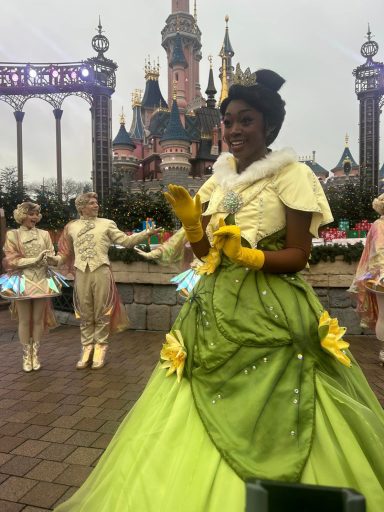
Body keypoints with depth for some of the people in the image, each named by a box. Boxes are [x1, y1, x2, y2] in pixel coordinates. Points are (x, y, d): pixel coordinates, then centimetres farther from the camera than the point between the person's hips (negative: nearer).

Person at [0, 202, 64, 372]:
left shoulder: (44, 234, 7)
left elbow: (51, 256, 6)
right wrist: (36, 259, -16)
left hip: (42, 281, 2)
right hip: (22, 282, -2)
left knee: (38, 319, 7)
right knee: (24, 320, 4)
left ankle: (35, 354, 20)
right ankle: (26, 355, 17)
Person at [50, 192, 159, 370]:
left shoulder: (107, 224, 9)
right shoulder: (72, 227, 14)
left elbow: (126, 240, 3)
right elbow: (67, 252, 14)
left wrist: (147, 233, -6)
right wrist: (56, 259, -5)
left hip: (101, 271, -1)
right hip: (81, 274, 2)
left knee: (101, 313, 3)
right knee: (85, 314, 8)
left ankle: (100, 348, 13)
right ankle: (87, 347, 20)